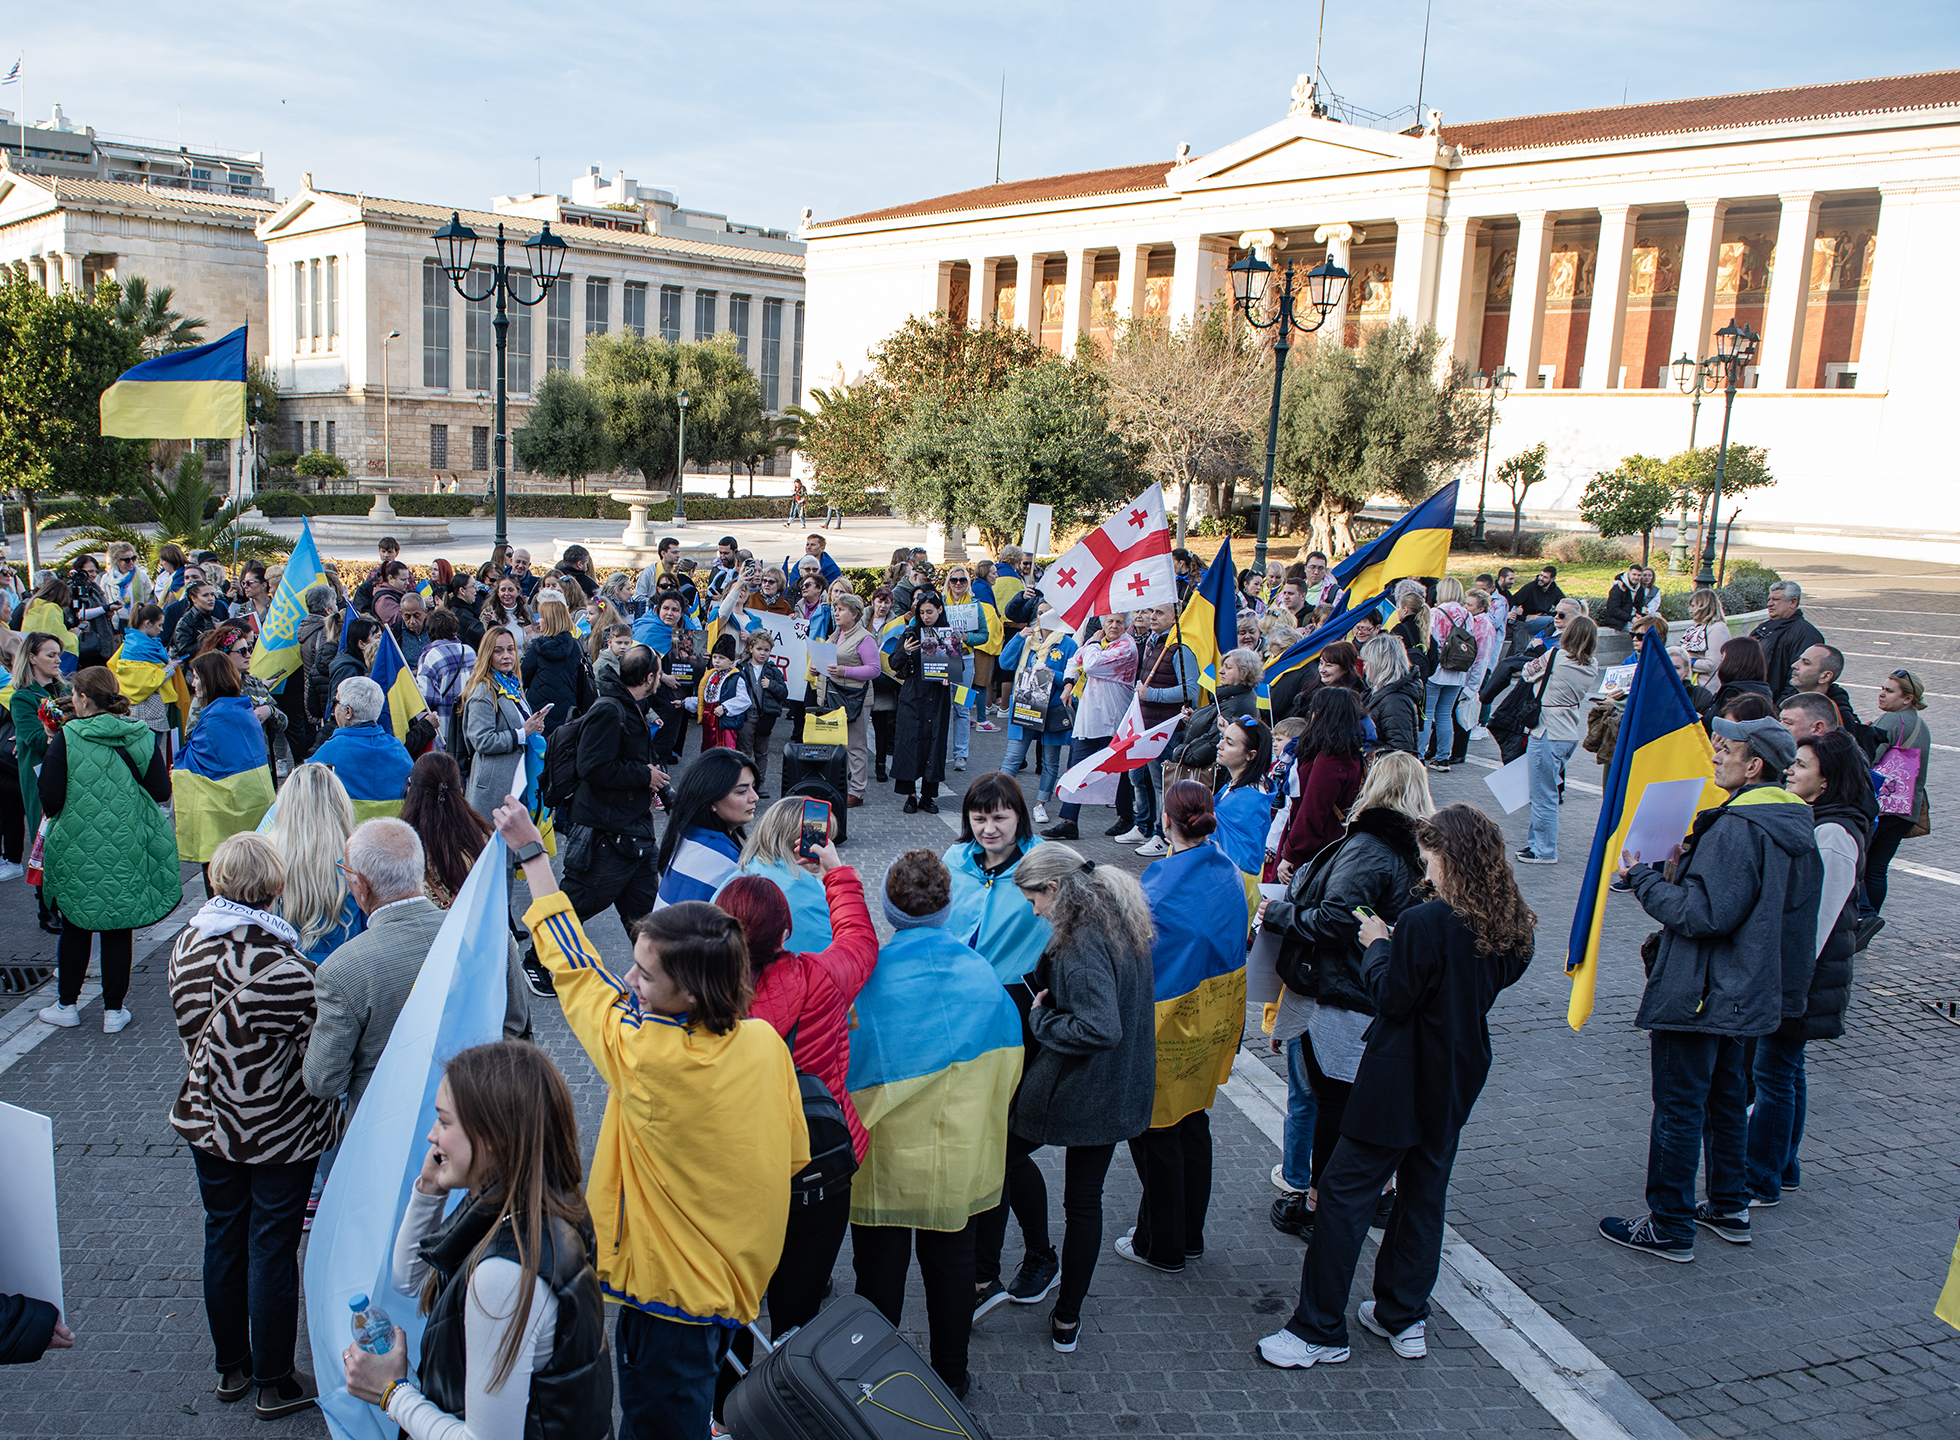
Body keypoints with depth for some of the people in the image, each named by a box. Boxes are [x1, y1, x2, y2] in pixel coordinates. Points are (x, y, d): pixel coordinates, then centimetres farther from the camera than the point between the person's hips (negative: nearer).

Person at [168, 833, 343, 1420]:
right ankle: (275, 1384, 23)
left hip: (207, 1123, 6)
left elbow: (193, 1030, 7)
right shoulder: (285, 969, -28)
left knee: (223, 1238, 20)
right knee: (273, 1250, 8)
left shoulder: (186, 944, -7)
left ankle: (231, 1368, 36)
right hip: (280, 1131, -6)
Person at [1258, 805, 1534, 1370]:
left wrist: (1378, 946, -3)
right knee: (1424, 1197, 19)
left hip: (1402, 1085, -8)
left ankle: (1319, 1331, 7)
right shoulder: (1510, 928, -1)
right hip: (1458, 1082, 8)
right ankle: (1405, 1318, 30)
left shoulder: (1425, 922, -24)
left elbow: (1393, 999, -18)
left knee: (1345, 1194, 2)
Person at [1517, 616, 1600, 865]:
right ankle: (1536, 842, 28)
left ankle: (1545, 851, 8)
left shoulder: (1557, 657, -16)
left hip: (1548, 734, -7)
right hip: (1571, 734, 7)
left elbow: (1528, 673, -3)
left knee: (1543, 796, 2)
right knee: (1546, 793, 19)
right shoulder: (1592, 668, 2)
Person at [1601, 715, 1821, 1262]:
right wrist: (1683, 866, 7)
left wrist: (1643, 877, -17)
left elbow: (1705, 914, -27)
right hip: (1745, 991, 10)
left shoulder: (1737, 829, -24)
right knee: (1724, 1096, 22)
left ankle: (1669, 1227, 9)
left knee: (1679, 1106, 0)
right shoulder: (1793, 823, 8)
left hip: (1699, 993, -10)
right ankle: (1729, 1208, 34)